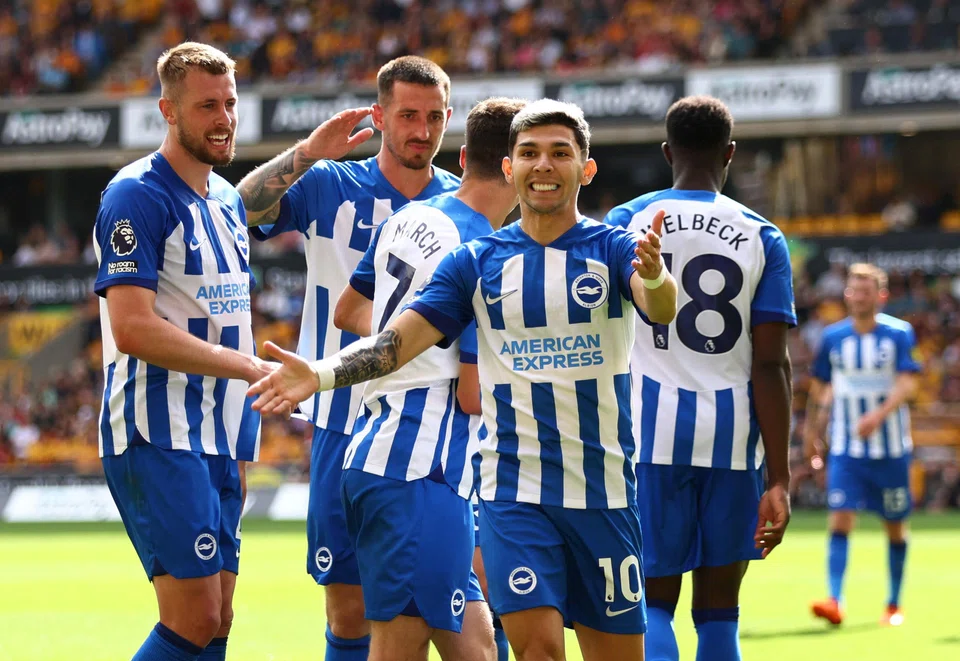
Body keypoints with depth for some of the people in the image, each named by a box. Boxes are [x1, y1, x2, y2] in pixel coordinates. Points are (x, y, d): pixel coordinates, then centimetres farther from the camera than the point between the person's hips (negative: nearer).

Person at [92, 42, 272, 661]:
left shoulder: (227, 199, 16)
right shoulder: (137, 197, -11)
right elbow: (133, 330, -20)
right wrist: (250, 366, -18)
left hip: (219, 441, 9)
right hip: (159, 439, -8)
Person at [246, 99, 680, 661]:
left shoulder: (614, 249, 0)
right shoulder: (477, 262, 5)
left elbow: (660, 310, -21)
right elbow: (398, 342, -2)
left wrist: (654, 277, -45)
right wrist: (320, 374, -20)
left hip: (604, 491, 0)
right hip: (515, 492, 0)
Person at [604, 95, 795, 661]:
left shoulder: (624, 224, 3)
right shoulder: (762, 238, 3)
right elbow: (772, 365, -2)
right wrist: (779, 480, -2)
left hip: (650, 432, -1)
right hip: (732, 440, 1)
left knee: (654, 603, 5)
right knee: (718, 610, 10)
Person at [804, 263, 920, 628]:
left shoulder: (899, 333, -5)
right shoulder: (833, 337, 4)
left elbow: (907, 383, -16)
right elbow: (819, 387, 15)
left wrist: (879, 415, -31)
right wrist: (811, 430, 18)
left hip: (890, 447, -1)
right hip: (845, 448, 1)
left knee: (895, 526, 7)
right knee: (840, 519, -14)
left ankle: (894, 605, 22)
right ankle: (835, 601, -22)